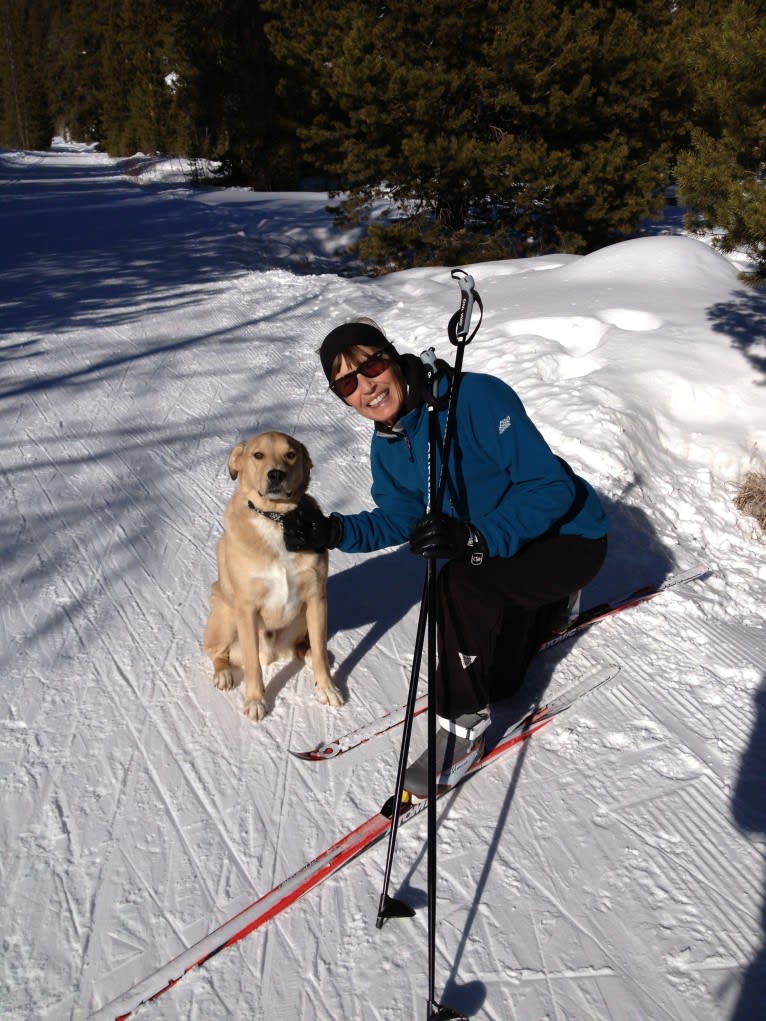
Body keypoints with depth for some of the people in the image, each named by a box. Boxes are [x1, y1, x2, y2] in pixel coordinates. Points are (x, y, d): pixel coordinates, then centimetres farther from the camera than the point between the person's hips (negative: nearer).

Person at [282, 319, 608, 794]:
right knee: (497, 679, 16)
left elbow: (551, 487, -30)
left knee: (463, 584, -35)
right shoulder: (387, 443, -4)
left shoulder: (477, 397, -29)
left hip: (570, 537, -8)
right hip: (506, 547, 8)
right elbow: (399, 521, 5)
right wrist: (332, 531, -12)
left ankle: (463, 726, -15)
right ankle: (552, 601, 44)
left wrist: (476, 539, -42)